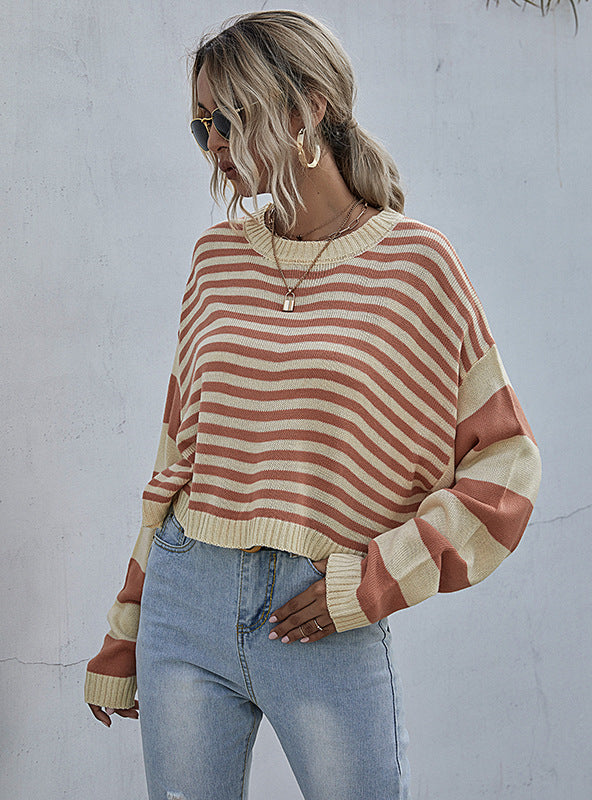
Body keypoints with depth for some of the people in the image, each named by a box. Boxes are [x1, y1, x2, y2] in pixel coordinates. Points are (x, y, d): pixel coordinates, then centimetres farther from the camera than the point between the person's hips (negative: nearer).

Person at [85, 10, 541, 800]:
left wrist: (374, 580, -11)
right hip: (185, 606, 4)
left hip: (326, 627, -3)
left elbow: (505, 460, -2)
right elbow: (180, 449, 12)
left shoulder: (413, 262, -4)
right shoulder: (218, 256, 7)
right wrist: (123, 642, 14)